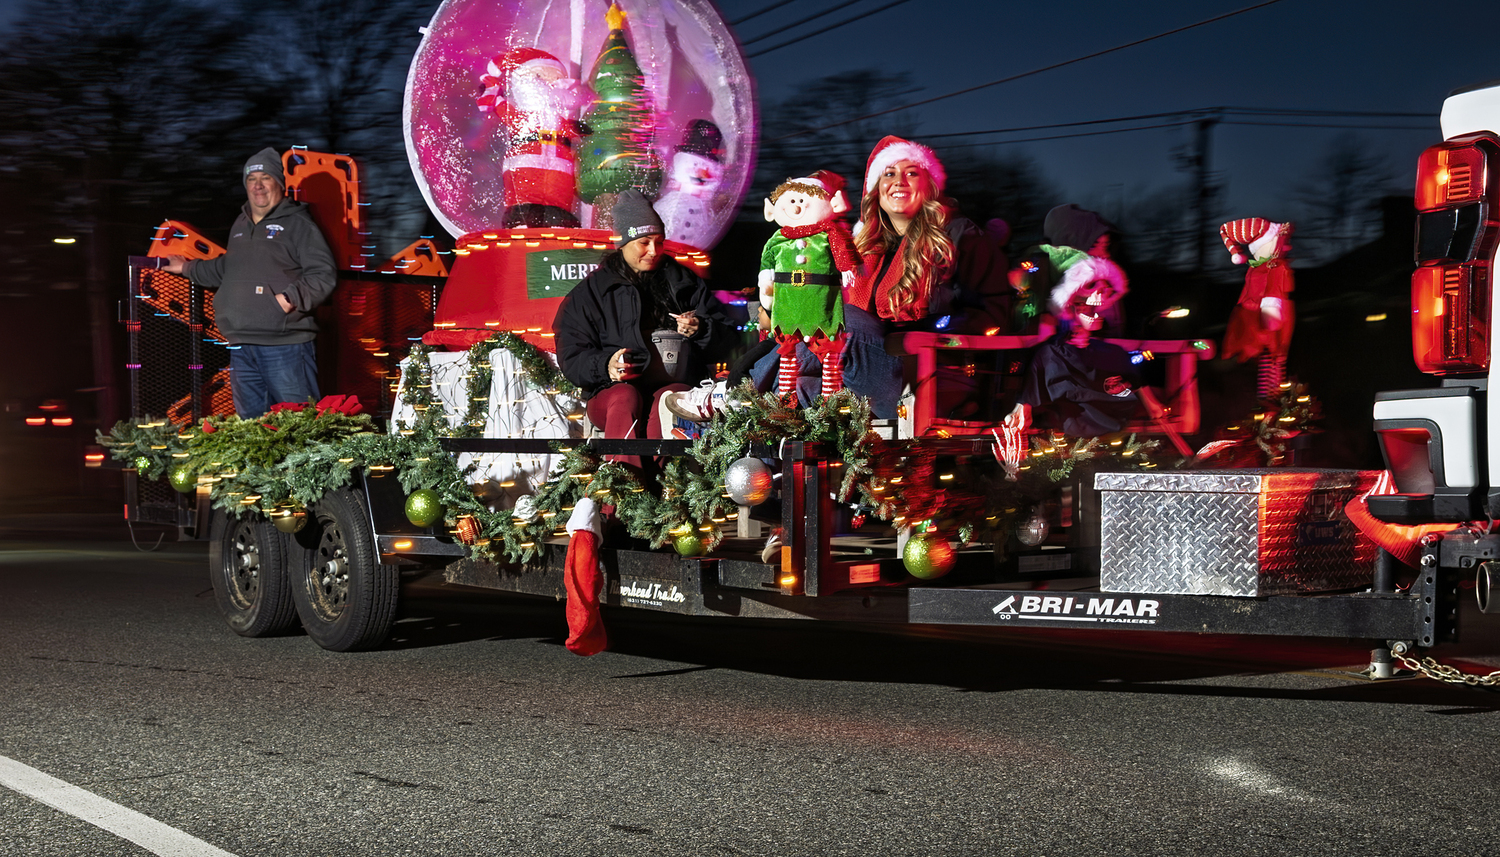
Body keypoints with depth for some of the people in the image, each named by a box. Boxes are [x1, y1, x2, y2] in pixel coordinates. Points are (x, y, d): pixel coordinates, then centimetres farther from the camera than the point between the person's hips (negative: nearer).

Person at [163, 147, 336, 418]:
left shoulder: (297, 223, -4)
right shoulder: (240, 224, 21)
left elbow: (323, 275, -12)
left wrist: (292, 297, -24)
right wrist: (189, 268, 45)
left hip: (286, 346, -7)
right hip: (242, 348, 8)